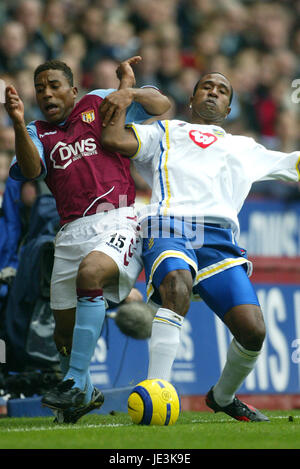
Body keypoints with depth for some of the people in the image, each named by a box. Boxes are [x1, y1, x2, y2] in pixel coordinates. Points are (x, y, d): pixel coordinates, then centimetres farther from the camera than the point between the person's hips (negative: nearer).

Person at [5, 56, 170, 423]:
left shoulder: (98, 104, 16)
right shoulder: (38, 134, 21)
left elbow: (161, 104, 14)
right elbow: (31, 169, -2)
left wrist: (129, 92, -4)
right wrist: (18, 124, -16)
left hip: (118, 217, -4)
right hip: (72, 230, 4)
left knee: (90, 272, -33)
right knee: (65, 327, 3)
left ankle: (75, 383, -30)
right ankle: (84, 393, 29)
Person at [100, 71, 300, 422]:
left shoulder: (245, 148, 37)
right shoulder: (165, 132, 28)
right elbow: (113, 139, 11)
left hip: (220, 239, 3)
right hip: (168, 231, -3)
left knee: (252, 330, -17)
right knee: (176, 285, -39)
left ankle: (222, 397, 13)